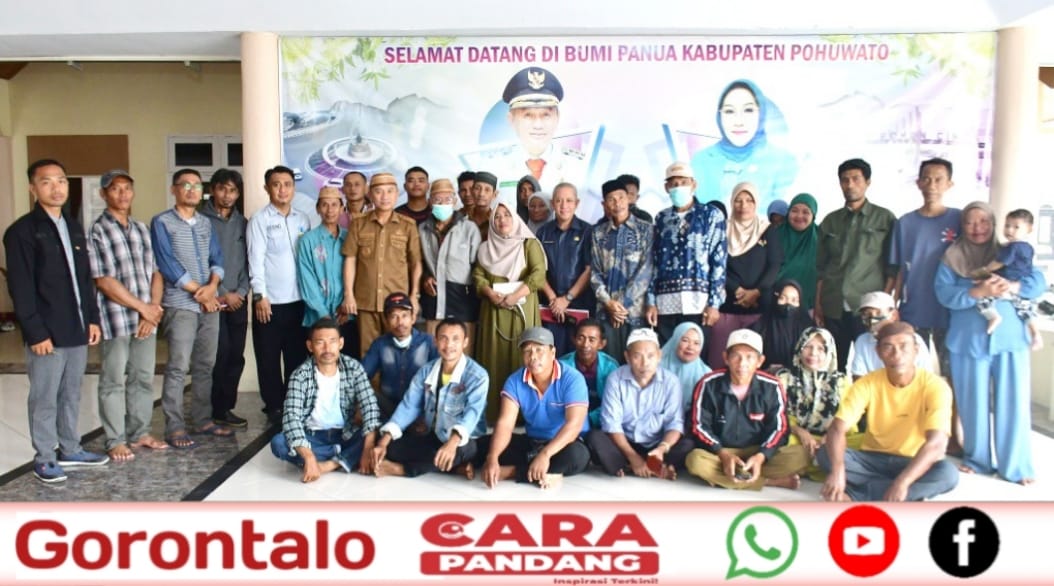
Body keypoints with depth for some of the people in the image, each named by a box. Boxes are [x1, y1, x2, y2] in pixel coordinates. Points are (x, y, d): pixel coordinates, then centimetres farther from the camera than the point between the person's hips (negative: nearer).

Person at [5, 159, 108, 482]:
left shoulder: (73, 226, 13)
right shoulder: (21, 231, -9)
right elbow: (21, 288, -13)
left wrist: (92, 318, 11)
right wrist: (35, 332, -16)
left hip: (77, 329, 6)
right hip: (47, 333, -6)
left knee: (71, 395, 16)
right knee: (45, 399, 4)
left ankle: (70, 450, 28)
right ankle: (44, 458, 16)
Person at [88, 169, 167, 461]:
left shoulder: (142, 229, 12)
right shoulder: (97, 231, -7)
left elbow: (154, 272, 10)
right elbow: (104, 281, -13)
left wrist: (153, 309, -3)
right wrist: (143, 307, -11)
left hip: (147, 318, 6)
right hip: (116, 319, -6)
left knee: (143, 378, 13)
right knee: (113, 382, 4)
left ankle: (140, 432, 25)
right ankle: (115, 440, 13)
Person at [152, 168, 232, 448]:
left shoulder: (205, 223, 15)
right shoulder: (162, 222, -2)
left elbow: (217, 258, 9)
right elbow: (167, 264, -10)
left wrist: (212, 286, -10)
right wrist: (199, 292, -11)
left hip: (209, 304, 6)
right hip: (180, 305, -6)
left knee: (205, 365, 10)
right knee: (178, 367, -5)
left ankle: (203, 420, 19)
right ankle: (174, 428, 0)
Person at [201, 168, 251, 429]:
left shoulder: (242, 223, 13)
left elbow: (249, 261, 11)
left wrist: (240, 292, -2)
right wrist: (221, 294, -8)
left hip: (238, 300, 5)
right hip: (213, 301, -5)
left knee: (236, 356, 5)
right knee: (220, 355, -8)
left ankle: (225, 408, 16)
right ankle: (217, 411, 4)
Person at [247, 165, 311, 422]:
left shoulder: (303, 220, 10)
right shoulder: (259, 220, -2)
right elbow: (256, 259, -8)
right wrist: (260, 295, -14)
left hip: (298, 299, 4)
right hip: (270, 301, -4)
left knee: (297, 355, 9)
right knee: (269, 358, 5)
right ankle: (274, 406, 16)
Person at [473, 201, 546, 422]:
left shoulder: (529, 243, 4)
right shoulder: (486, 247, 15)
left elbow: (539, 274, -9)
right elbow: (478, 275, 6)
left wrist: (515, 296, -19)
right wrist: (491, 294, -14)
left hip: (522, 309, -3)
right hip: (493, 309, 3)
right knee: (494, 358, 2)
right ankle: (493, 414, 5)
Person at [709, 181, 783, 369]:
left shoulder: (768, 230, 11)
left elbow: (774, 265, 3)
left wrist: (756, 292, -10)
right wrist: (738, 291, -10)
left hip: (760, 304, 0)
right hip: (727, 304, 0)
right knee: (720, 359, -5)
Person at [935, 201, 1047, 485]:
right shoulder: (952, 257, 6)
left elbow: (1038, 281, -3)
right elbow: (944, 293, -8)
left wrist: (1012, 286, -22)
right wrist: (978, 292, -23)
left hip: (1010, 339, 1)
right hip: (969, 340, 0)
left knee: (1013, 402, 0)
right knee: (973, 403, 7)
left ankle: (1016, 466, 13)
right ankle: (976, 459, 23)